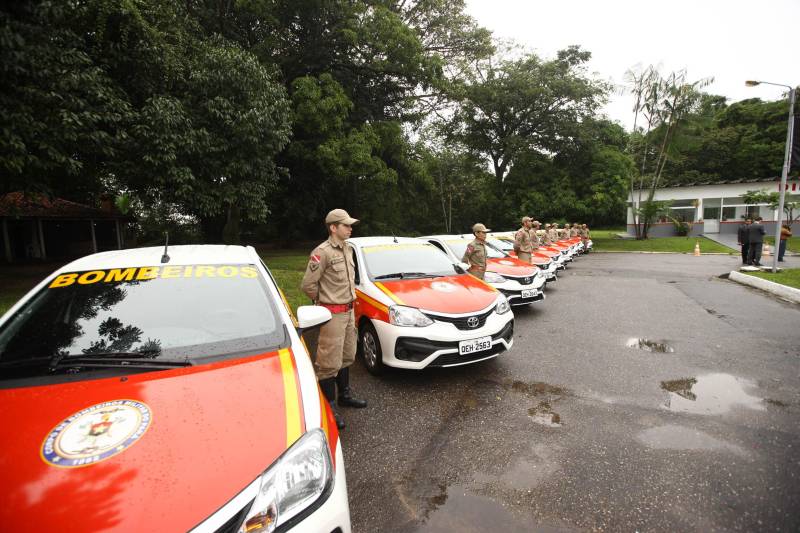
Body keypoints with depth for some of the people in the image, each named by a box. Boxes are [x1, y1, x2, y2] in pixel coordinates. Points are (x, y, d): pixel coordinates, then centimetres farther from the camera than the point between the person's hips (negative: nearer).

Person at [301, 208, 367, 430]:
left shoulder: (348, 249, 9)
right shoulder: (322, 252, -18)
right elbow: (307, 284, -18)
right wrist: (323, 300, -5)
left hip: (349, 311, 9)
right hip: (333, 314, -9)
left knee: (346, 357, 20)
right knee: (329, 362, -1)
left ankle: (344, 395, 37)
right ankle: (329, 407, 13)